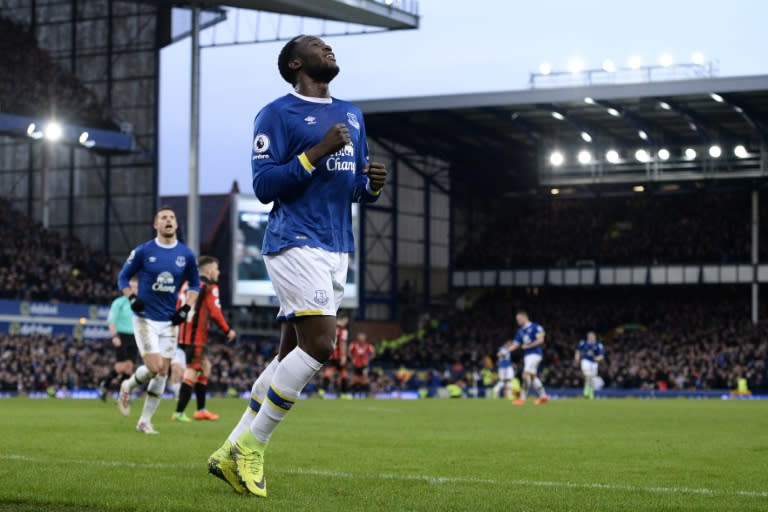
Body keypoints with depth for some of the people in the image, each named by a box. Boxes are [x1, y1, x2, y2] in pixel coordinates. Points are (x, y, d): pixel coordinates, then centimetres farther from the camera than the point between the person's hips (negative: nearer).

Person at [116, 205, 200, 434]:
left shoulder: (186, 254, 2)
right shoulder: (143, 251, -5)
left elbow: (195, 283, 15)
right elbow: (123, 277, 5)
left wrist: (186, 308, 1)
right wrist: (132, 299, -12)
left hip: (169, 321, 3)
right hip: (145, 319, -3)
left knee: (162, 373, 2)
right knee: (154, 367, -15)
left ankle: (145, 421, 13)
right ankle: (127, 386, 17)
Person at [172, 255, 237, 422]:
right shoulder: (210, 287, -8)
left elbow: (177, 308, 16)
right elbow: (215, 312, -15)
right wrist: (227, 331, -4)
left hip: (184, 333, 9)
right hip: (197, 338, -9)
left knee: (205, 367, 20)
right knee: (191, 374, -8)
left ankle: (201, 410, 23)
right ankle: (179, 413, -11)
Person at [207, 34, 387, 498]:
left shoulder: (352, 116, 19)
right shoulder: (278, 114, -4)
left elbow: (357, 188, 23)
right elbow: (263, 185, -11)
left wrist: (373, 184, 0)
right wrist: (316, 153, -19)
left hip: (337, 250, 8)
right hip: (296, 245, -8)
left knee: (294, 354, 7)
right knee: (320, 344, -18)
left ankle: (232, 453, 15)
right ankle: (251, 446, -4)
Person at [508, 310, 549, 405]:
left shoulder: (535, 327, -6)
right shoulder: (520, 331, 15)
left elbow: (540, 340, -13)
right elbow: (515, 344, 14)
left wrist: (528, 346, -15)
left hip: (535, 353, -8)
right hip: (527, 355, 8)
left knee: (527, 374, -15)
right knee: (533, 376, 10)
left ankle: (522, 398, -15)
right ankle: (543, 395, 19)